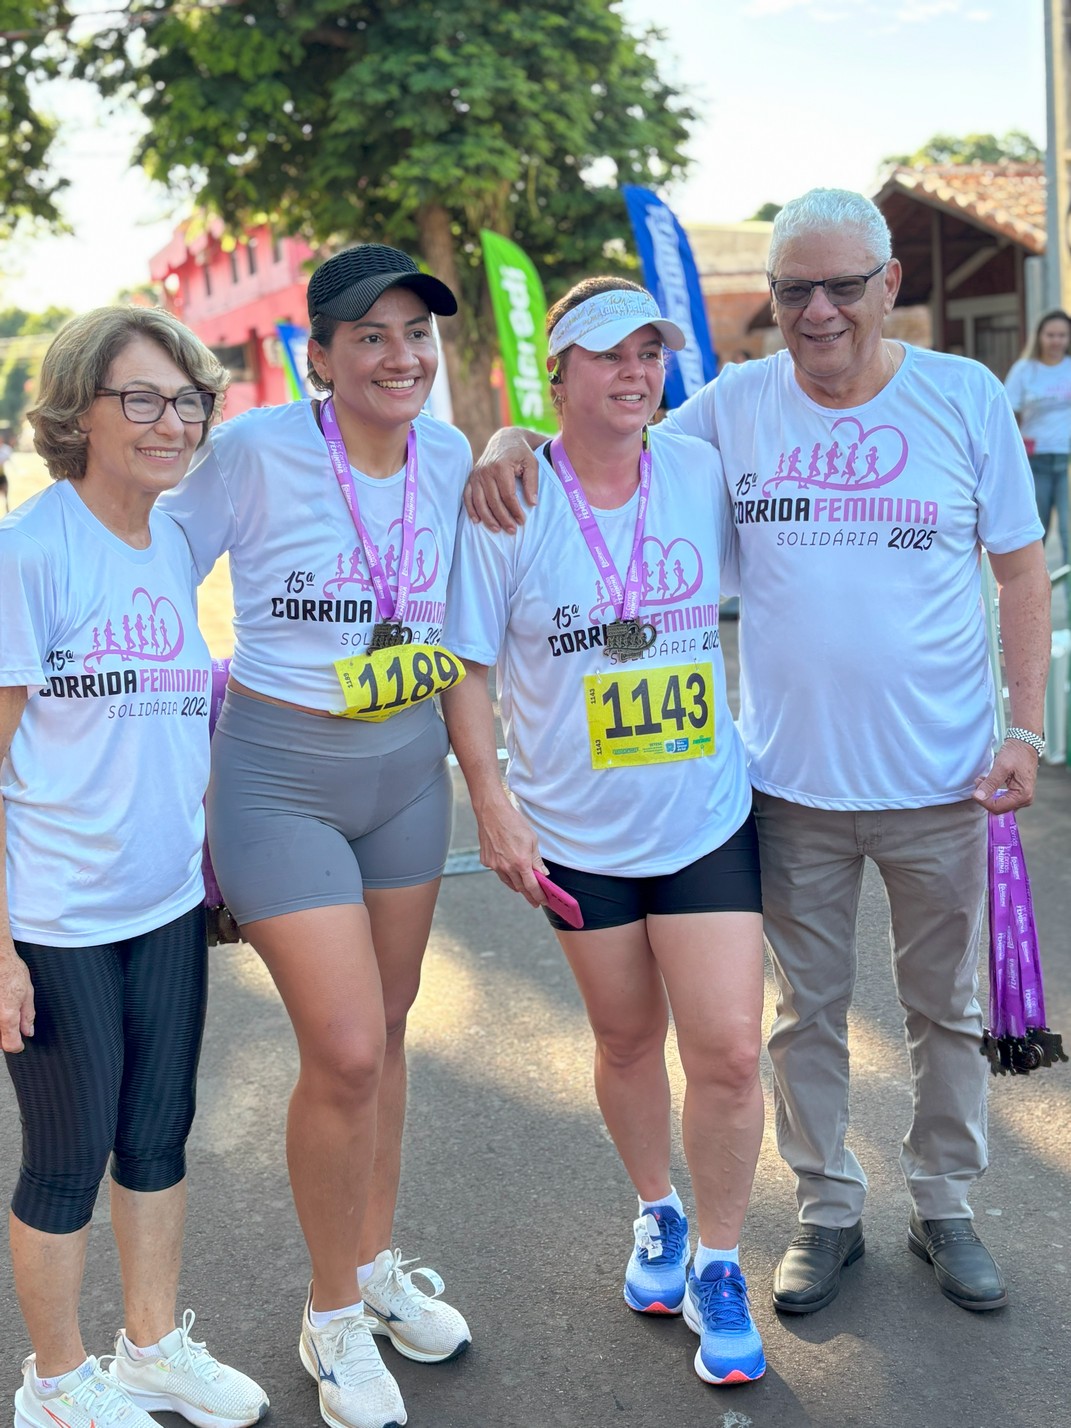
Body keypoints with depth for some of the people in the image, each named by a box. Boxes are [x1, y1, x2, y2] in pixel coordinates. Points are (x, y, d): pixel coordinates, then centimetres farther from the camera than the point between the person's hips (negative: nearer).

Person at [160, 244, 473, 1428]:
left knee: (384, 1033, 16)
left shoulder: (449, 457, -1)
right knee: (345, 1052, -6)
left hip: (409, 770, 5)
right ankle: (332, 1317, 18)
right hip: (281, 777, -5)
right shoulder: (254, 452, -17)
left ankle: (376, 1265, 37)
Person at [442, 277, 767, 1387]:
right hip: (578, 828, -1)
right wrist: (493, 804, -11)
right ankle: (656, 1214, 42)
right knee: (627, 1040, 16)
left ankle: (718, 1265, 20)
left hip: (708, 812, 1)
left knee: (728, 1049, -3)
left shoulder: (703, 474, -3)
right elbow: (464, 667, -4)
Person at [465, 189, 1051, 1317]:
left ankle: (943, 1204, 36)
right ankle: (828, 1209, 33)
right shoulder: (735, 406, -2)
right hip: (791, 779, 1)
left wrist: (1025, 729, -5)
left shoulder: (965, 398, -3)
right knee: (807, 1010, 14)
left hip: (940, 780, 0)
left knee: (946, 1010, 15)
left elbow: (1022, 568, 1)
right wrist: (512, 444, -15)